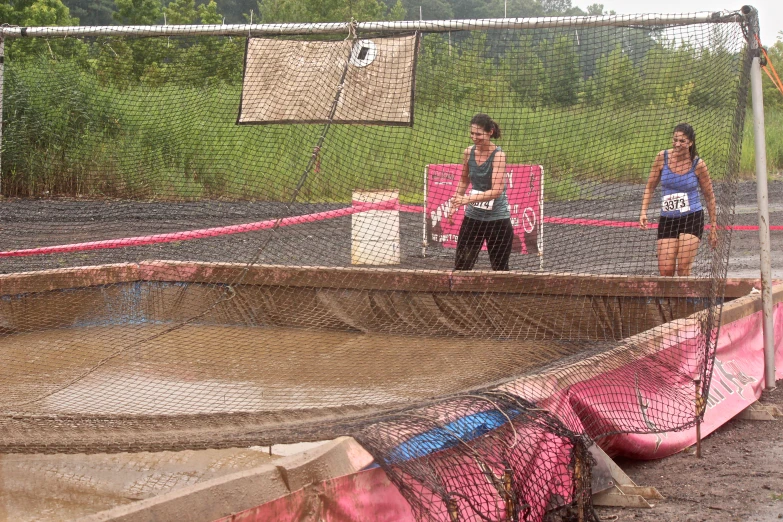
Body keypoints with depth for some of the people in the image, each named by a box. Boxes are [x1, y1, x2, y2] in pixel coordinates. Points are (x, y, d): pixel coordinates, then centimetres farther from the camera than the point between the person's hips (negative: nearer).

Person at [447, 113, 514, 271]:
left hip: (497, 218, -5)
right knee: (461, 265, 2)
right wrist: (456, 201, 7)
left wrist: (468, 199, -33)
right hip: (473, 216, 5)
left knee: (500, 269, 5)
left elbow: (496, 191, -25)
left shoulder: (498, 155, -16)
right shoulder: (468, 153, 0)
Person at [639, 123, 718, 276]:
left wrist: (713, 227, 7)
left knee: (683, 268, -11)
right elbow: (650, 187, 9)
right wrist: (643, 212, -3)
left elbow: (709, 197, 5)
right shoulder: (662, 157, -2)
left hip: (692, 218, -2)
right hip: (667, 219, 2)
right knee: (665, 270, -4)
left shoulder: (698, 164, -6)